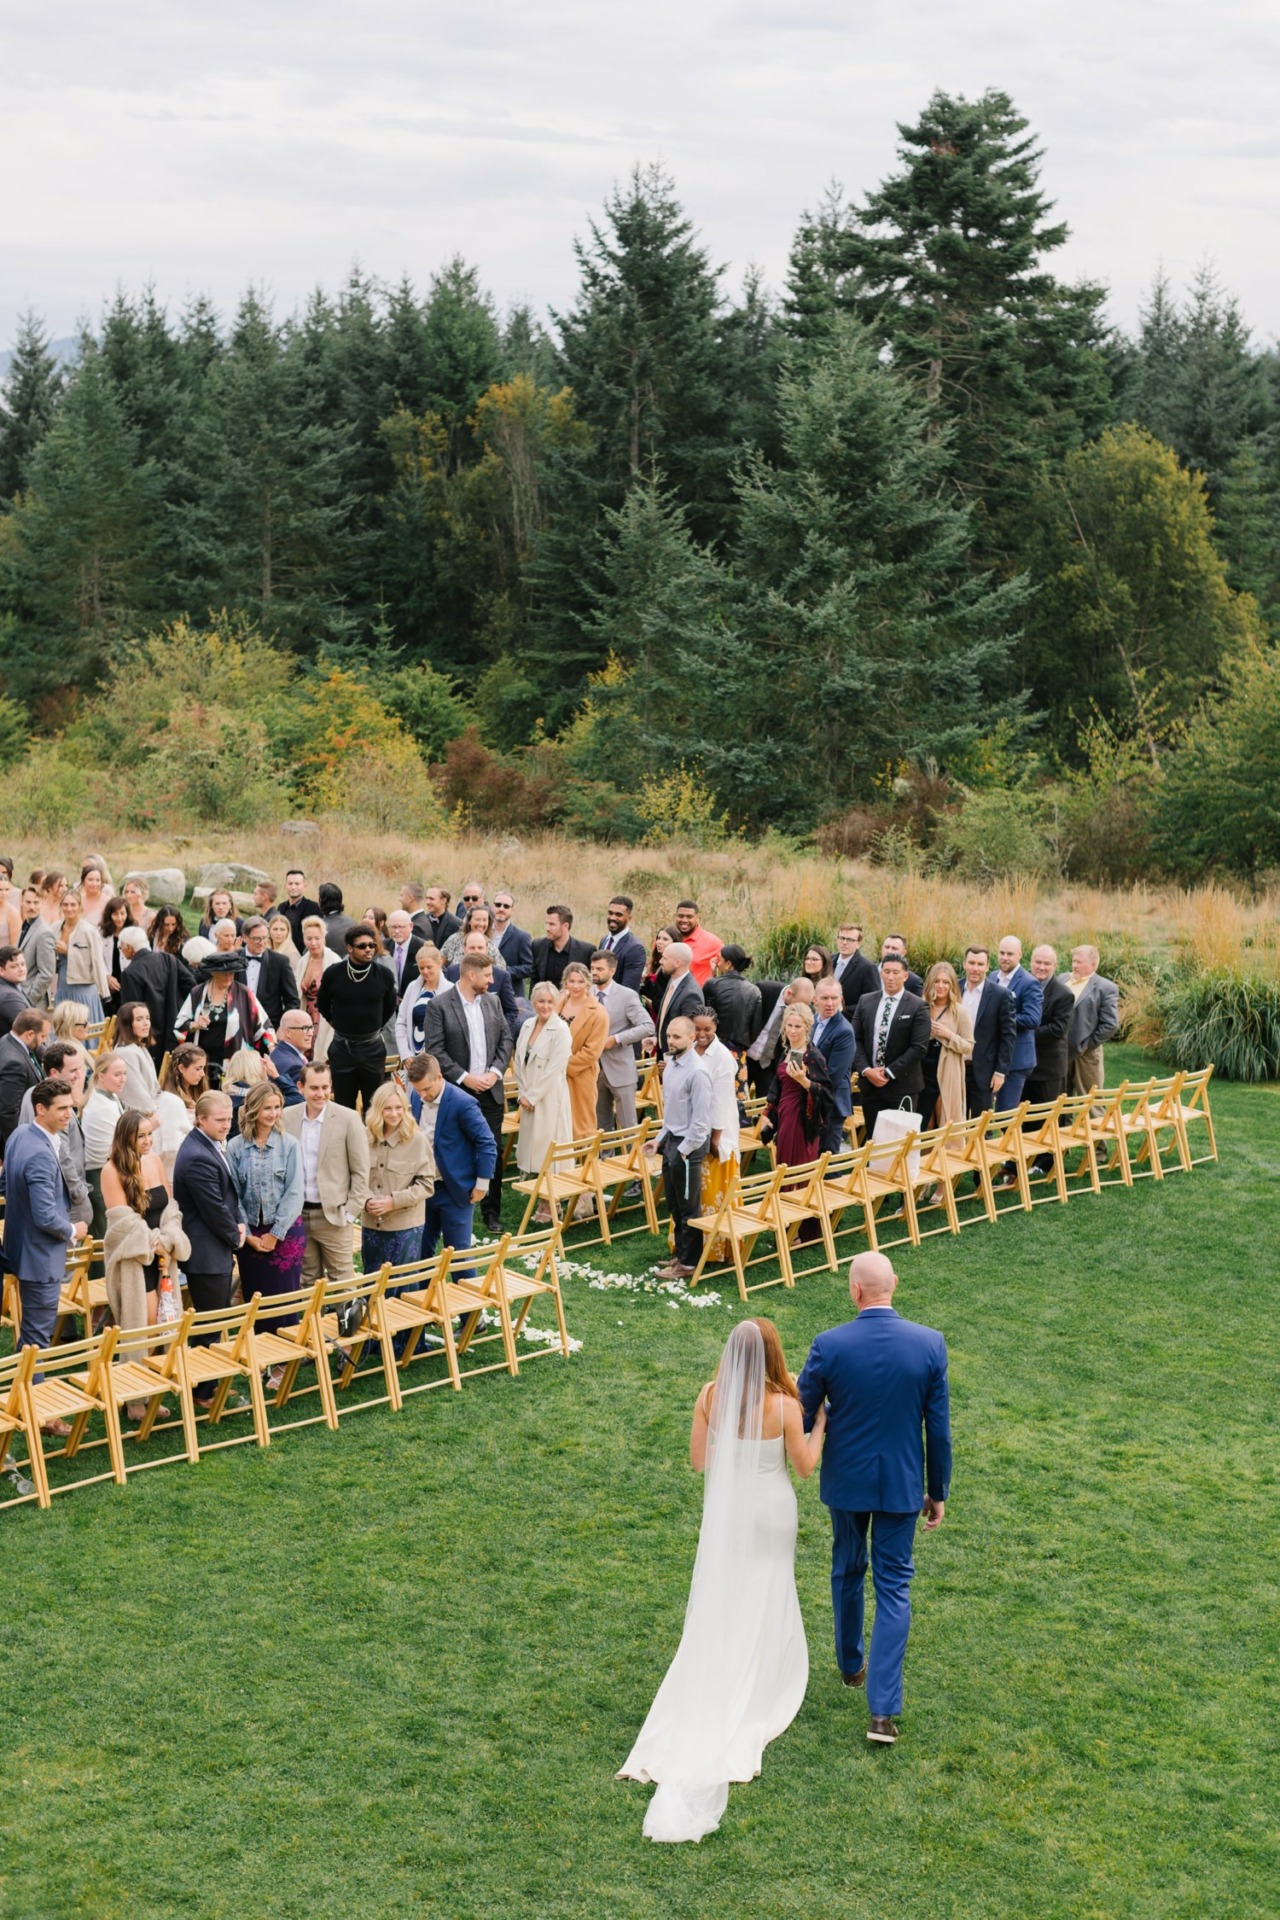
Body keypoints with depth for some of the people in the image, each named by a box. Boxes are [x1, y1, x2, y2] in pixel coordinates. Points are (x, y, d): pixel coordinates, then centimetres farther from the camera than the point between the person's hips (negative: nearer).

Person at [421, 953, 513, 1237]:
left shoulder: (492, 1002, 7)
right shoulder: (439, 1006, -9)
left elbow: (506, 1038, 10)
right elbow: (434, 1050, -12)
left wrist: (496, 1071, -5)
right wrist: (464, 1077, -15)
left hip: (490, 1090, 4)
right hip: (457, 1093, -4)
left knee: (493, 1152, 4)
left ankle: (491, 1212, 14)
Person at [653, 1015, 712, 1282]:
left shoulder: (696, 1072, -21)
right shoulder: (671, 1063, 7)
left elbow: (701, 1119, -20)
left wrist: (684, 1150, -17)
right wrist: (661, 1138, 13)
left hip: (688, 1145, -9)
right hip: (672, 1139, 9)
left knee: (688, 1207, 2)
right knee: (673, 1205, 19)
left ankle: (688, 1263, 11)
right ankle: (680, 1253, 32)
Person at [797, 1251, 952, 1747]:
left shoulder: (829, 1346, -18)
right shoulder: (929, 1344, -14)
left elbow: (801, 1416, -8)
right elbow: (938, 1428, -7)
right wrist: (938, 1493, 6)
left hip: (845, 1481, 0)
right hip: (901, 1482, 0)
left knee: (848, 1570, 24)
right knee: (893, 1586, 8)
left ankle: (851, 1663, 44)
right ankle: (883, 1710, 0)